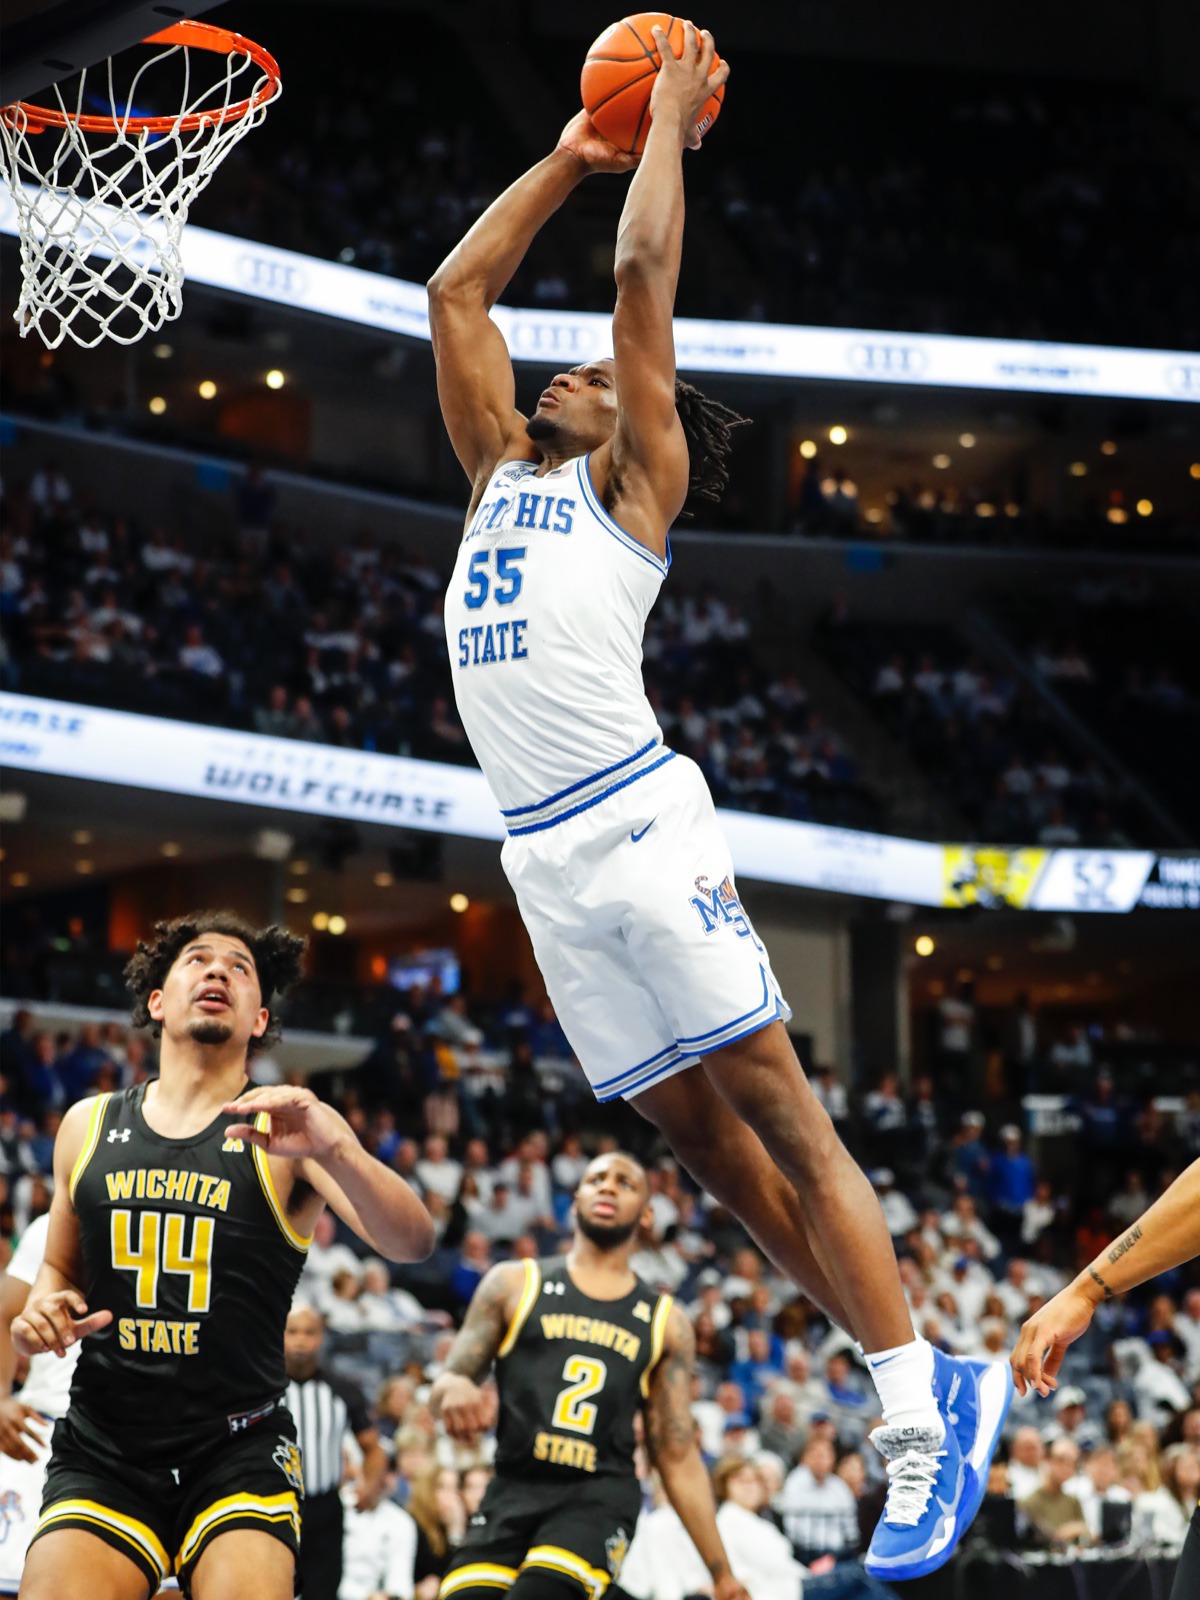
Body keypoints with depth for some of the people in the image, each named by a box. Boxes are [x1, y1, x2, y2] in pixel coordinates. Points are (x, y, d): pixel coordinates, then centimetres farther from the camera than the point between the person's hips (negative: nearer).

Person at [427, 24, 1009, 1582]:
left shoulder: (638, 474, 7)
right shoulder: (503, 470, 24)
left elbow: (645, 271, 0)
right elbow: (455, 292, 26)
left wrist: (671, 124, 12)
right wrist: (571, 156, 28)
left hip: (638, 825, -7)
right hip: (544, 855, 7)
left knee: (773, 1106, -10)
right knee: (697, 1132, 4)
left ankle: (925, 1417, -11)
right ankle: (922, 1375, 8)